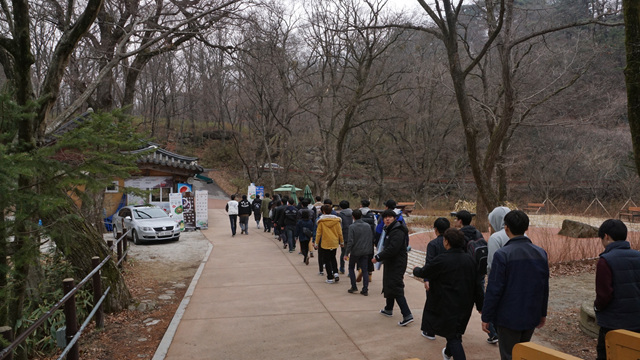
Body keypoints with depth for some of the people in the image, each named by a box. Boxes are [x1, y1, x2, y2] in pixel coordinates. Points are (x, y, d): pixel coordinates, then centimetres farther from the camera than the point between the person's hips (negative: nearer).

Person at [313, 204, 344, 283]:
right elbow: (340, 232, 2)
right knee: (333, 258, 22)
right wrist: (342, 242, 13)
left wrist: (316, 243, 1)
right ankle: (335, 273, 4)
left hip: (325, 243, -3)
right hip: (334, 243, 3)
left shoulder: (321, 221, -10)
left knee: (327, 260, 7)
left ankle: (330, 278, 8)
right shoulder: (336, 220, -2)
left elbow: (318, 233, -7)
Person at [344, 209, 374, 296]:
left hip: (355, 252, -4)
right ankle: (365, 290, 2)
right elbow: (372, 239, 7)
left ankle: (354, 287, 10)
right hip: (365, 252, 4)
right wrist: (370, 251, 16)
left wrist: (346, 253, -12)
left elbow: (350, 241, -16)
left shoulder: (352, 227, -12)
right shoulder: (368, 226, 4)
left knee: (351, 268, 16)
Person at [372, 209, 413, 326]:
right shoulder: (389, 230, 12)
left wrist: (378, 257, -21)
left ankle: (407, 315, -12)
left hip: (397, 265, -11)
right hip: (390, 264, 11)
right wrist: (379, 256, 10)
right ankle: (388, 309, 40)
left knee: (396, 288, -13)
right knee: (388, 285, 23)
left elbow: (392, 250, -29)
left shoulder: (398, 232, -21)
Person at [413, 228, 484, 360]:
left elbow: (424, 272, -5)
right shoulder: (470, 259, -1)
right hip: (465, 305, 8)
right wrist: (480, 305, 13)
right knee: (455, 332, 27)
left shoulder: (442, 260, -20)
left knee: (452, 336, 2)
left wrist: (415, 270, 18)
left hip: (449, 307, -7)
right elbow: (477, 285, 4)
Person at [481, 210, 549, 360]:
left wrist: (486, 317, -8)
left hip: (508, 318, -5)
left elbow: (494, 290, -17)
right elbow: (544, 288, 8)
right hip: (531, 317, 6)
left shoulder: (502, 255, -18)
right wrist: (543, 313, 19)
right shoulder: (541, 253, 1)